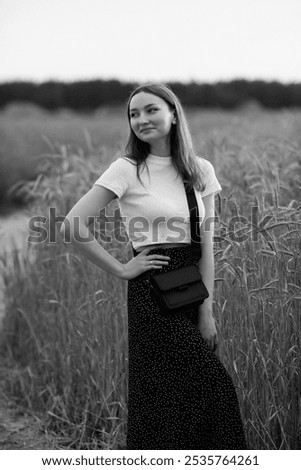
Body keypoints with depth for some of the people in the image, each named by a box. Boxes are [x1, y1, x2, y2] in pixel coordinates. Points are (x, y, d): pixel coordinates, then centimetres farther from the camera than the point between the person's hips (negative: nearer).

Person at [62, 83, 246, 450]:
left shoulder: (201, 171, 7)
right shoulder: (127, 170, -5)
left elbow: (206, 246, 4)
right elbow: (74, 224, -11)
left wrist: (206, 312, -2)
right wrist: (121, 269, -10)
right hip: (152, 291, -5)